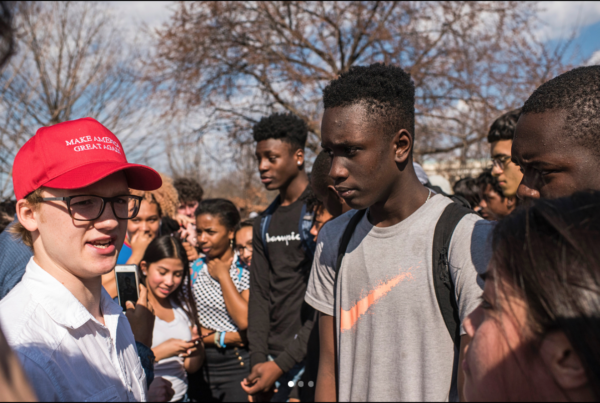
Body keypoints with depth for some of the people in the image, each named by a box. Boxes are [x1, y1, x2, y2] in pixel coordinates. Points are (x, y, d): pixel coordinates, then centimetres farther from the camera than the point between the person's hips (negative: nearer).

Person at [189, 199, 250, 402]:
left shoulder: (245, 271, -7)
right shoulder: (192, 270, 3)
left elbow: (245, 322, -21)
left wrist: (223, 275, -13)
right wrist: (221, 338, -12)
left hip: (238, 365, -3)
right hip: (201, 366, 4)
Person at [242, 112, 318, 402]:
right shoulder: (264, 223, 11)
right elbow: (260, 295, 8)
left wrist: (282, 364, -16)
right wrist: (258, 361, -3)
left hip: (311, 362, -6)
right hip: (273, 361, 6)